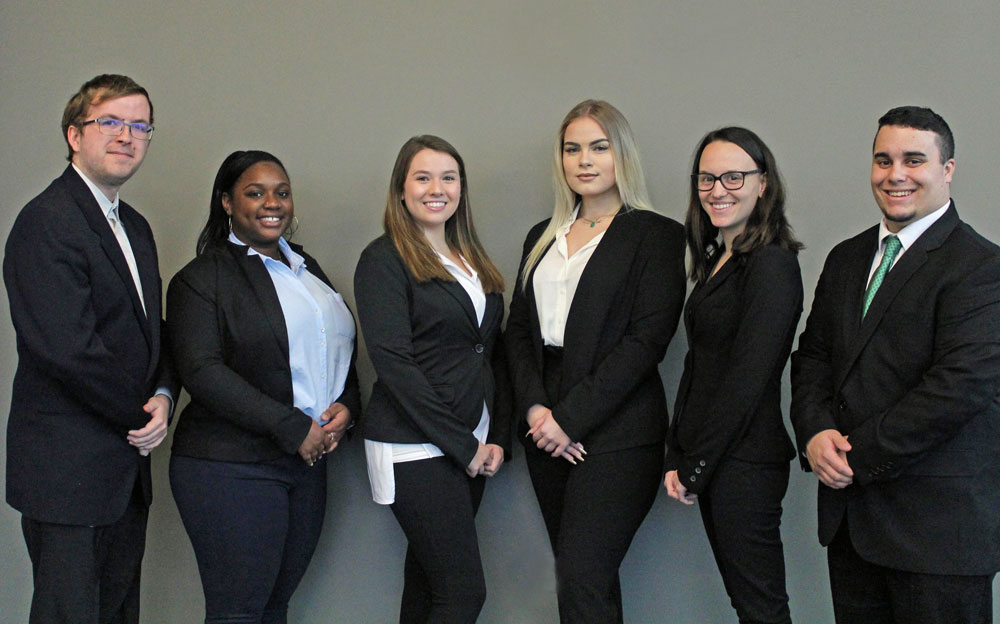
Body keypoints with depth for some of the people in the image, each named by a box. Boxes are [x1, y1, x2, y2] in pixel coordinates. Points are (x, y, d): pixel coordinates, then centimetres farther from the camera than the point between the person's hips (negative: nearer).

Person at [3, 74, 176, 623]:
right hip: (67, 470, -9)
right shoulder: (47, 221, -14)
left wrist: (163, 397, -2)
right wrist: (142, 417, -11)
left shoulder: (135, 228, 16)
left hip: (127, 469, 9)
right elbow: (67, 348, -22)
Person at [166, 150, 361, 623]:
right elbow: (202, 371, -15)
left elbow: (340, 352, 21)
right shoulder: (203, 278, -4)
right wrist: (292, 428, -17)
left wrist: (346, 407, -1)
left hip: (307, 461, 6)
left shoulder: (307, 270, 18)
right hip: (231, 466, -6)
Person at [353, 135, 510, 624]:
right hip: (415, 449, -7)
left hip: (470, 449, 7)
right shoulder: (384, 259, -6)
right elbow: (393, 362, -15)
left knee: (429, 584, 11)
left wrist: (497, 439, 4)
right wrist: (462, 445, -15)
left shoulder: (472, 261, 16)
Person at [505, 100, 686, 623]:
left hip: (614, 434, -6)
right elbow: (519, 328, 13)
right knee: (576, 577, 9)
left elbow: (647, 339, -11)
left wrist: (571, 417, -14)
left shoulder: (655, 234, -2)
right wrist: (534, 408, -5)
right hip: (547, 434, 6)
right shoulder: (543, 237, 17)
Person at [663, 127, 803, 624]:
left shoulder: (772, 265, -14)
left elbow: (747, 377, -18)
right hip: (708, 461, 9)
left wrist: (695, 467, -12)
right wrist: (678, 460, 7)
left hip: (745, 461, -9)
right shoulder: (716, 261, 14)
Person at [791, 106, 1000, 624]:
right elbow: (812, 356, 14)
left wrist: (858, 456, -15)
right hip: (849, 513, 6)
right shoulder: (846, 258, 14)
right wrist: (816, 432, -6)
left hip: (938, 521, -6)